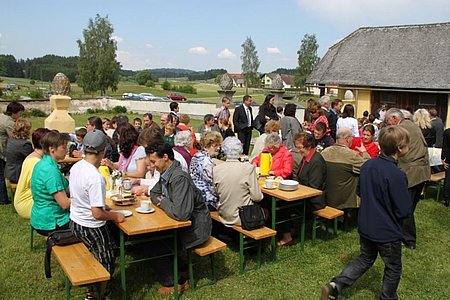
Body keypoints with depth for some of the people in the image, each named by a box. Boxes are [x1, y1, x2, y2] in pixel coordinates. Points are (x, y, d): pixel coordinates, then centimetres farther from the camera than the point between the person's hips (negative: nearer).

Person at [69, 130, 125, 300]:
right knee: (106, 263, 15)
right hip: (91, 227, -8)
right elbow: (97, 214, -28)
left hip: (75, 222, 8)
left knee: (93, 257, 28)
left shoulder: (76, 167, -5)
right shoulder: (95, 177, -30)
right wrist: (116, 216, -11)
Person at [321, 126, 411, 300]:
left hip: (365, 226, 6)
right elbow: (404, 210, -20)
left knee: (365, 259, 23)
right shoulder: (397, 175, -26)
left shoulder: (367, 165, -5)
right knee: (393, 268, 19)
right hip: (387, 232, -6)